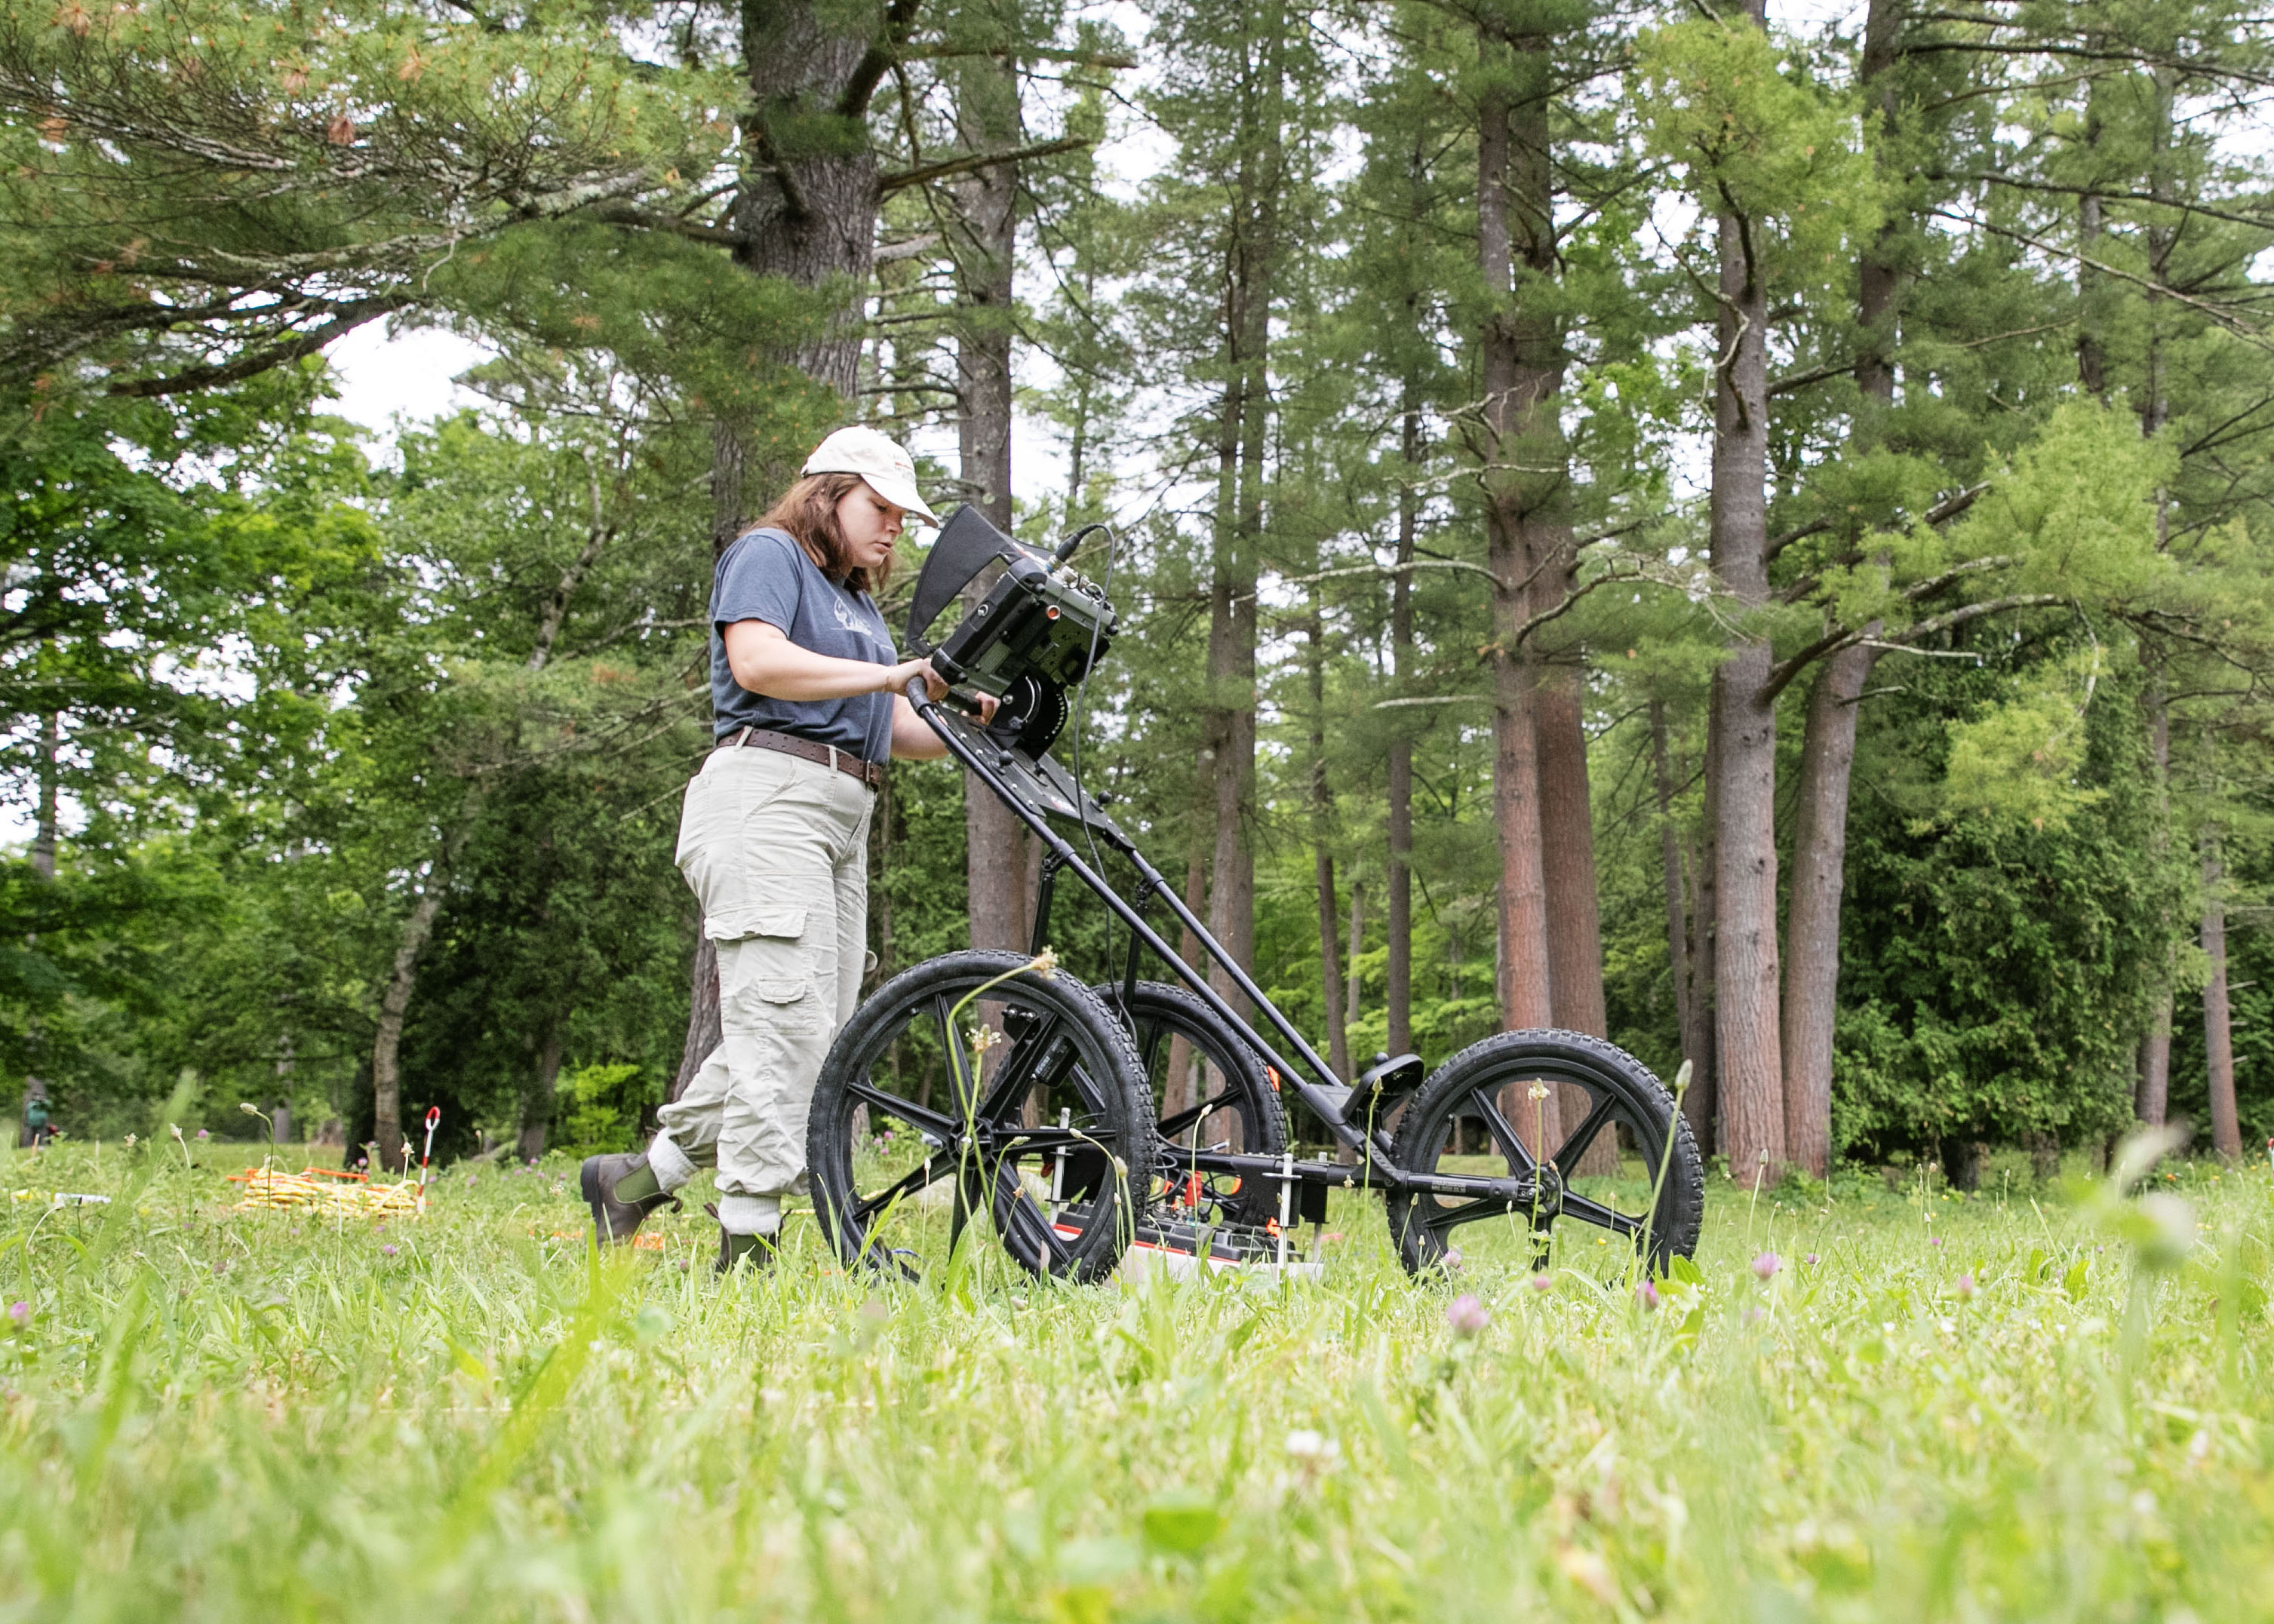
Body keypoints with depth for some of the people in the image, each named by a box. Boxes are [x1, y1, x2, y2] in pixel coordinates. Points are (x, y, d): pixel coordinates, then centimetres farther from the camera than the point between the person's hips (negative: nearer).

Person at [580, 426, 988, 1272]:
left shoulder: (859, 601, 30)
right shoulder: (769, 554, 3)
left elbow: (895, 726, 22)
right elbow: (758, 659, -16)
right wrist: (890, 675, -17)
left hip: (841, 820, 9)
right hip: (769, 797, -9)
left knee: (819, 1029, 3)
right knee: (785, 1017, -16)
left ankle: (638, 1175, 11)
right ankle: (748, 1243, -15)